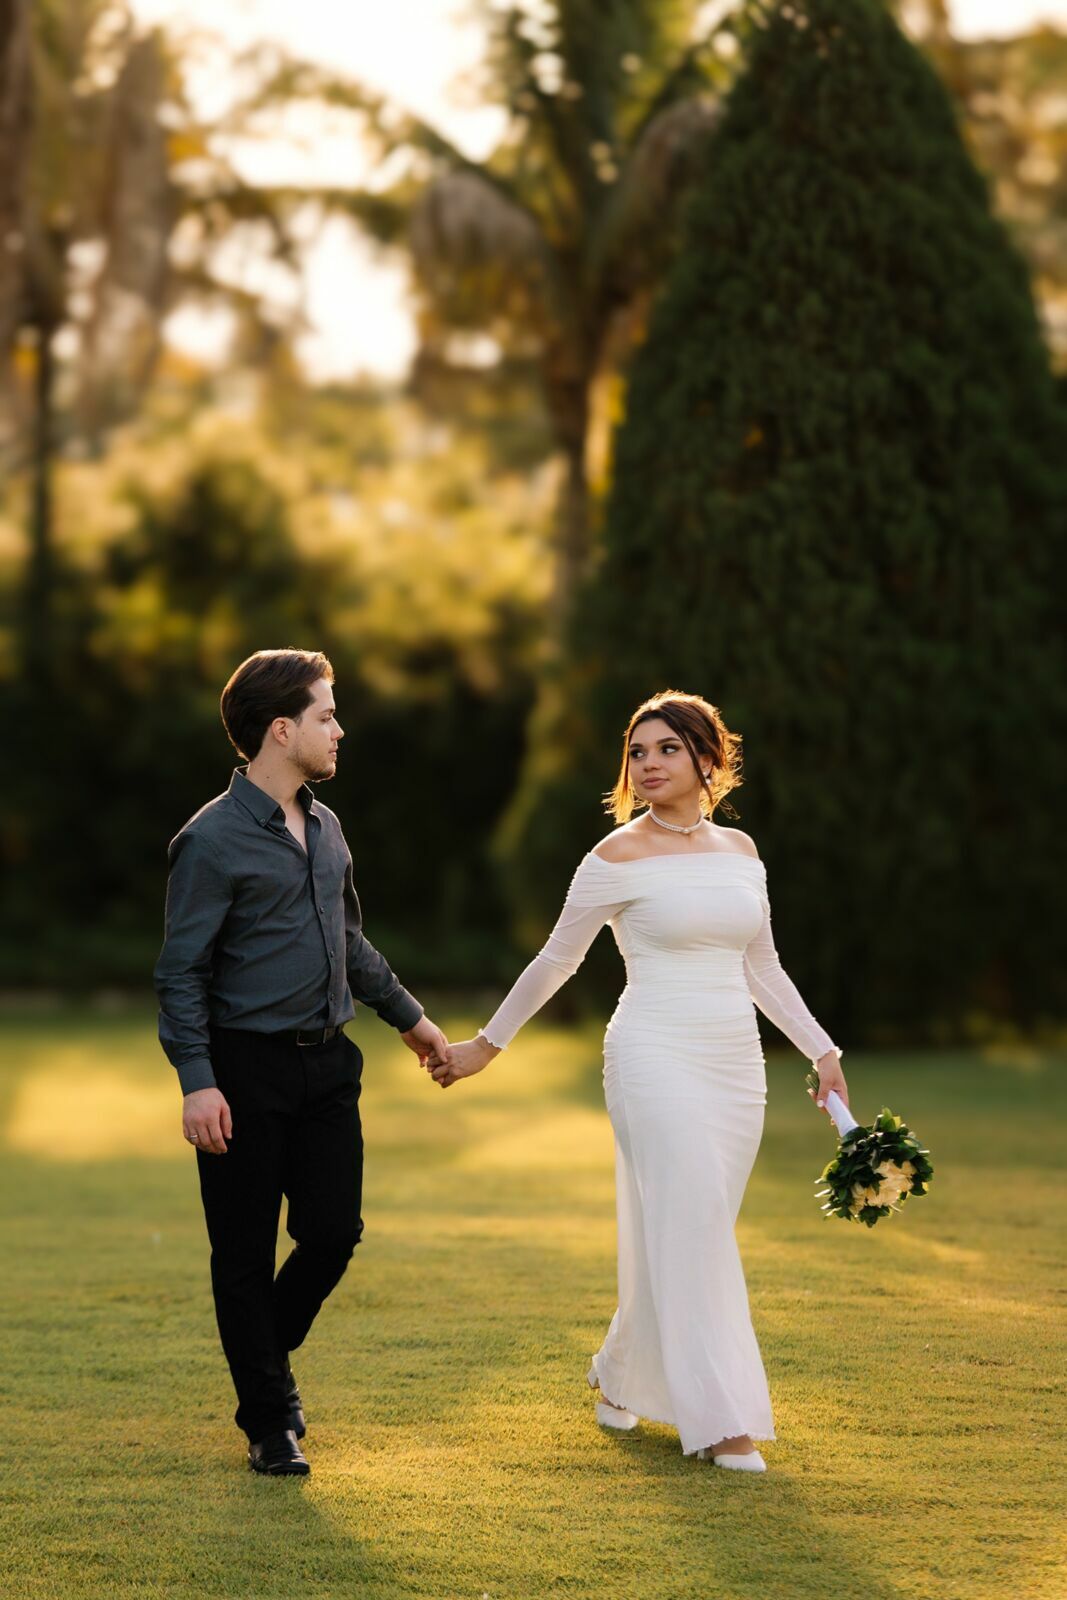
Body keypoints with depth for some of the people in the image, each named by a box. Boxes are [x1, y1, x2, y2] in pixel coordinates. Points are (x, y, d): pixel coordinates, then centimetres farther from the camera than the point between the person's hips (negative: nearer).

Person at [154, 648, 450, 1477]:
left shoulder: (325, 826, 12)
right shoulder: (212, 841, -11)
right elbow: (181, 971, -13)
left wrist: (409, 1016, 30)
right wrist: (198, 1082, -20)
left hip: (327, 1065, 7)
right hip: (247, 1072, -7)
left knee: (334, 1230, 3)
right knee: (246, 1249, 2)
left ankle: (267, 1354, 30)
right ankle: (269, 1422, 12)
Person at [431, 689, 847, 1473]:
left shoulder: (739, 850, 12)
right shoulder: (618, 858, -4)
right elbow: (555, 960, 6)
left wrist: (822, 1050, 14)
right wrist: (487, 1044, 10)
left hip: (736, 1063, 6)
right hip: (657, 1057, -5)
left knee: (690, 1235, 9)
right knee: (691, 1230, -11)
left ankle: (622, 1375, 31)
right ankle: (720, 1418, -7)